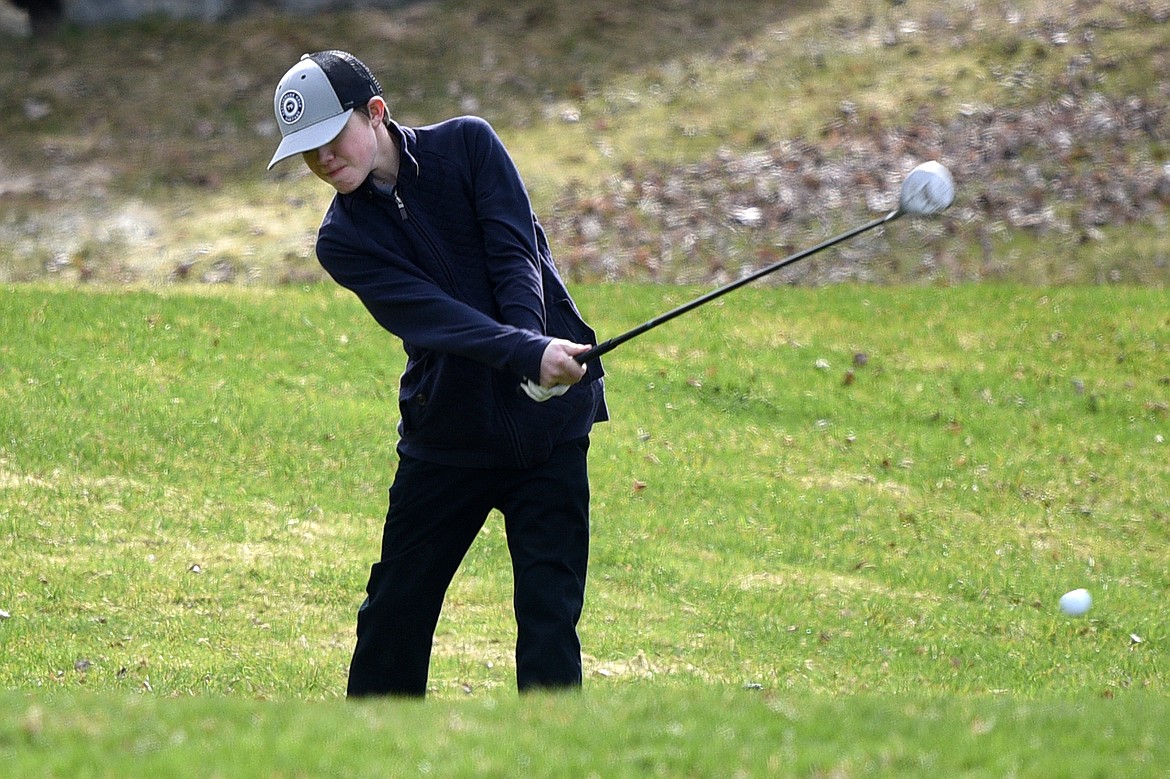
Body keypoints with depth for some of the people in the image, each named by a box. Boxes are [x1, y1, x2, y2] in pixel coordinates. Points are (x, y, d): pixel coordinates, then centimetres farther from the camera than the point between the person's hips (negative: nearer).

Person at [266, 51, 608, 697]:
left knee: (549, 614, -6)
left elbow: (516, 252, -12)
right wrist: (526, 355, -35)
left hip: (551, 418, -2)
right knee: (393, 615, 5)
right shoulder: (343, 239, -4)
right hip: (446, 434, 2)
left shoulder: (468, 146, -3)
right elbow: (432, 314, -19)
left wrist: (537, 358, -29)